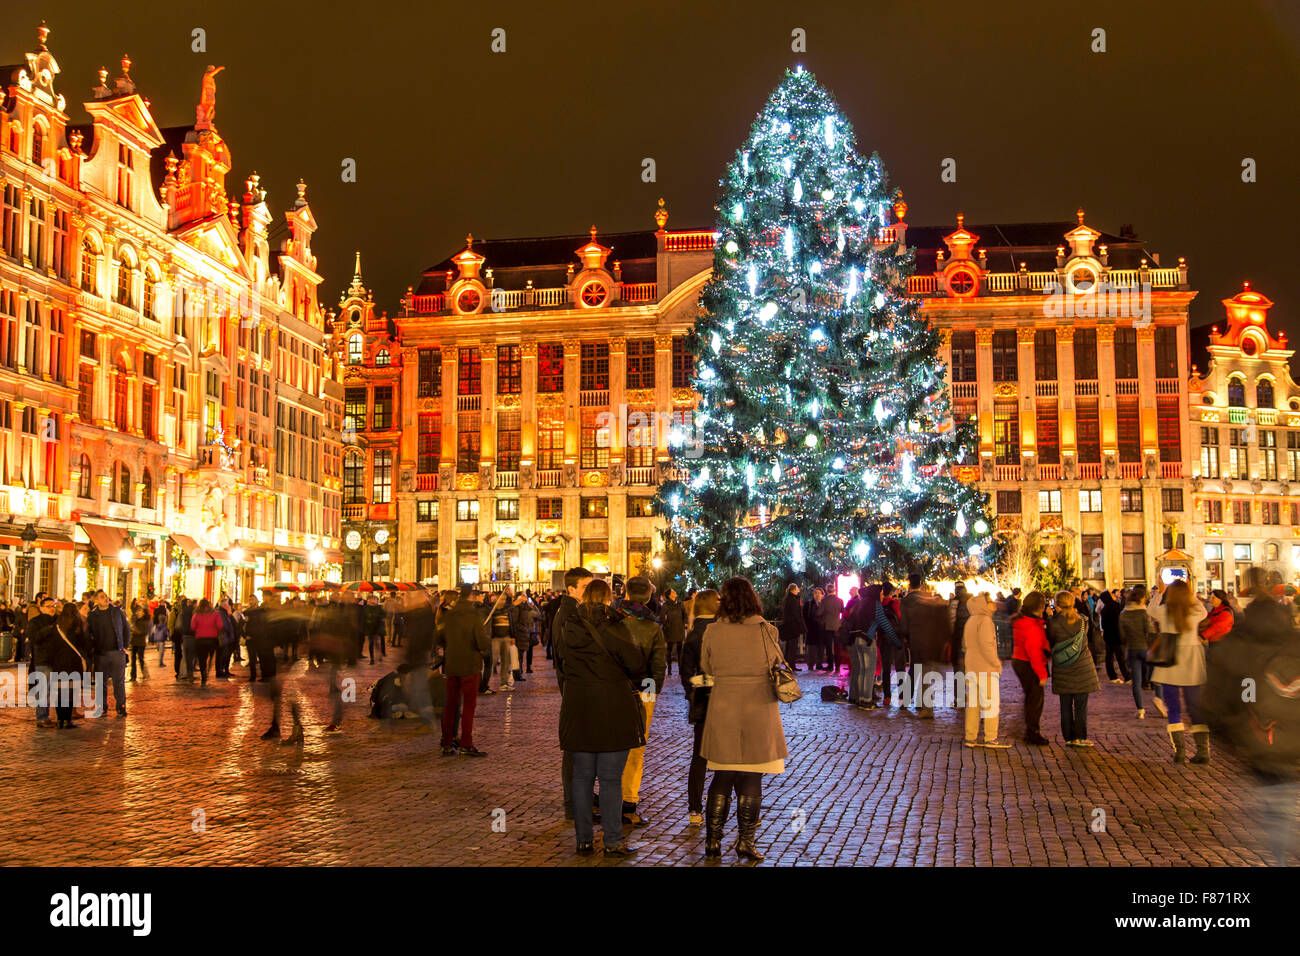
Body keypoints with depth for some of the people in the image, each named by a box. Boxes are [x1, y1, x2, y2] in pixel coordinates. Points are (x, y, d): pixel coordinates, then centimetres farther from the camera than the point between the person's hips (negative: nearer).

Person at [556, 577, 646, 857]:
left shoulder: (568, 629, 5)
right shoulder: (613, 626, -10)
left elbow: (560, 667, 13)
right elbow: (636, 663, -11)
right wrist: (632, 684, 9)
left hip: (577, 710, 4)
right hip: (613, 711, -4)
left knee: (582, 777, 11)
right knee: (611, 779, 1)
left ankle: (584, 839, 16)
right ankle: (613, 842, 5)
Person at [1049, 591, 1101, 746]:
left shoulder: (1054, 623, -12)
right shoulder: (1082, 621, -5)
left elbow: (1050, 642, 1)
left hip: (1062, 669, 0)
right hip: (1082, 667, 0)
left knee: (1066, 705, 9)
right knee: (1081, 705, 7)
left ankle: (1069, 738, 11)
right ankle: (1080, 737, 8)